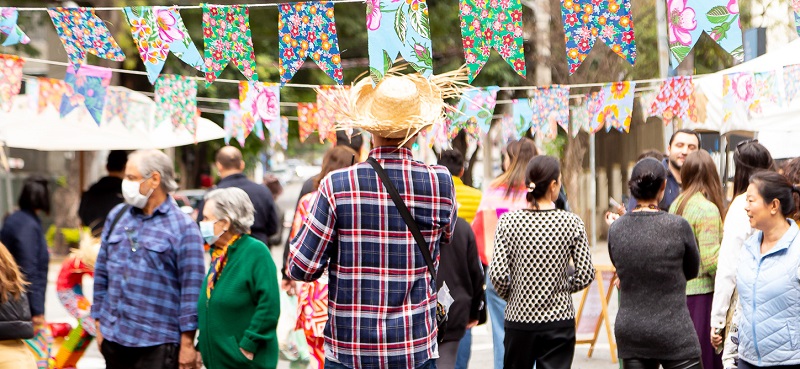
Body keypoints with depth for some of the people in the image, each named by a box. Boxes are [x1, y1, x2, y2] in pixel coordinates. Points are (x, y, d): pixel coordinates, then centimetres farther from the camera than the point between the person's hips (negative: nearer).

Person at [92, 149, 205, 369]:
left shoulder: (183, 227, -6)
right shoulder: (116, 216, 10)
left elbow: (192, 289, -8)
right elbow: (102, 273, 15)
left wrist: (187, 343, -11)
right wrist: (99, 324, 12)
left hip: (158, 343, -5)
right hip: (114, 340, 5)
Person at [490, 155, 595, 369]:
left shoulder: (508, 221, -5)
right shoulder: (572, 223, -6)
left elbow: (497, 274, -10)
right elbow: (586, 275, -6)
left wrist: (510, 295, 10)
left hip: (519, 319, 1)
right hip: (559, 320, -1)